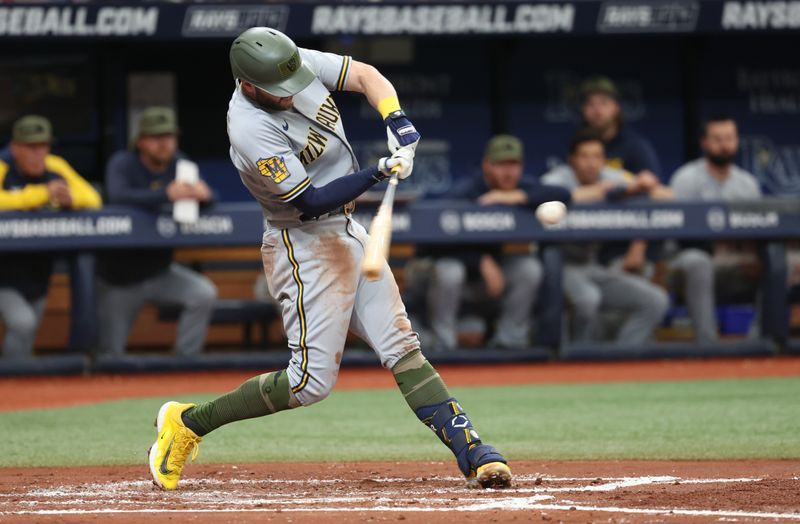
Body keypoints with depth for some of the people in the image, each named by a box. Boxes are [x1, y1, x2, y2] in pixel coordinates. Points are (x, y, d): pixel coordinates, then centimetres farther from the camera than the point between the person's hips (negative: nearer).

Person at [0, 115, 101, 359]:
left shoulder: (56, 168, 2)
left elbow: (93, 198, 2)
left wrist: (70, 198, -21)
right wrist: (43, 193, -33)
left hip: (38, 276, 6)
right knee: (22, 323, -25)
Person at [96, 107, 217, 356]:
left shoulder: (178, 164, -3)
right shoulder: (122, 164, -17)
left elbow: (210, 198, -10)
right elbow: (118, 197, -38)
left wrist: (203, 194, -37)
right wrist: (166, 194, -52)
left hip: (159, 272, 4)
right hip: (119, 278, -4)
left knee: (204, 294, -22)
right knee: (110, 355, 0)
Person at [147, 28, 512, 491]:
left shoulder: (297, 64, -6)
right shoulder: (251, 130, -27)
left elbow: (366, 75, 1)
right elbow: (311, 200, -24)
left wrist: (397, 121, -17)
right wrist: (379, 173, -30)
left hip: (349, 231, 8)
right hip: (305, 246, -8)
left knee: (402, 347, 4)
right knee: (312, 381, -9)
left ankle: (472, 451, 2)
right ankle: (189, 423, 2)